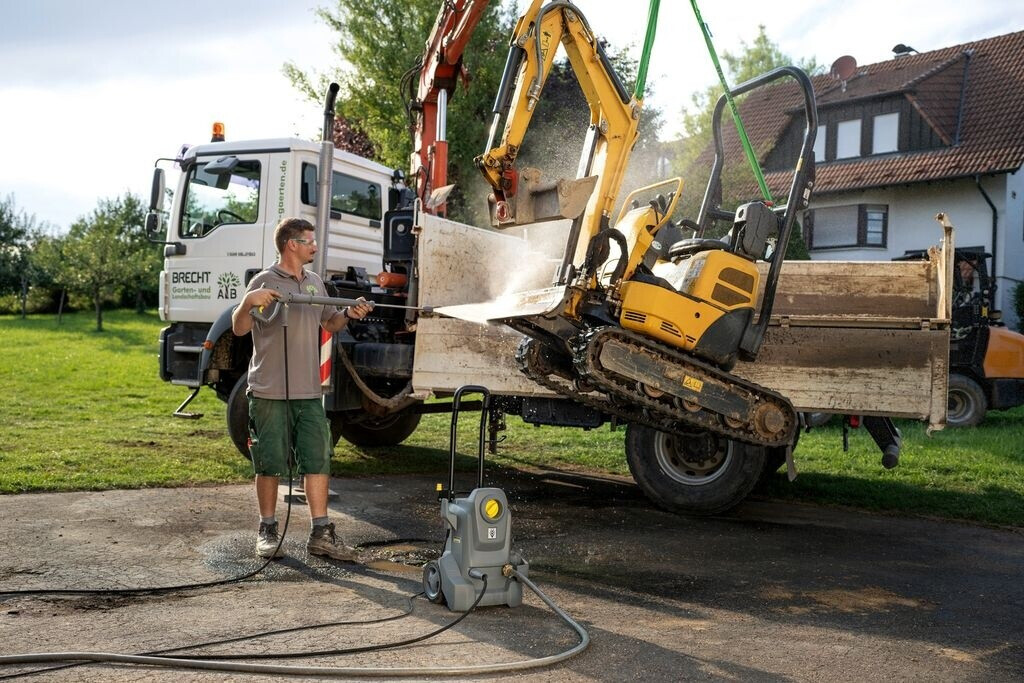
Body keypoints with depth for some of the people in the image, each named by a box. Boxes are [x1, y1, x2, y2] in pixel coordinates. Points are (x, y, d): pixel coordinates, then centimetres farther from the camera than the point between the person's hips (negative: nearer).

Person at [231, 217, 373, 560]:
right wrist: (248, 301, -25)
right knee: (270, 464, 4)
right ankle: (267, 531, 19)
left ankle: (320, 534, 10)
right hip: (269, 392, -5)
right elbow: (239, 329, -6)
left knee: (318, 460, 3)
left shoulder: (315, 282, 14)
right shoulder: (264, 282, -4)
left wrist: (349, 314, 2)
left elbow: (329, 323, 22)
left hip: (309, 392, 5)